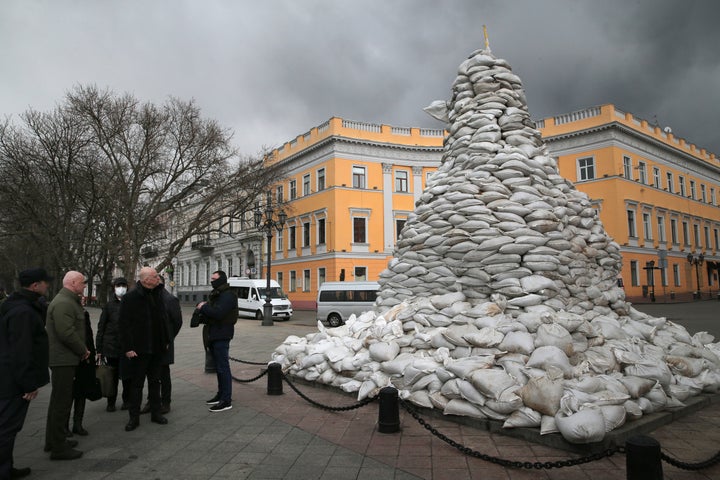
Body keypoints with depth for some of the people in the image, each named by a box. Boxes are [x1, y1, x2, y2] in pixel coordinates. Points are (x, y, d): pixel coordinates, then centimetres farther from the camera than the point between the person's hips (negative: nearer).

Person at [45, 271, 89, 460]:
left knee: (58, 400, 20)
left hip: (63, 359, 11)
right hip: (63, 359, -11)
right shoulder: (64, 303, -19)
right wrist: (83, 350, -12)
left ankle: (53, 441, 33)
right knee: (62, 402, -3)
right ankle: (58, 448, 5)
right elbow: (66, 333, -25)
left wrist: (82, 349, 11)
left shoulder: (68, 301, 16)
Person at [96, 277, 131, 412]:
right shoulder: (109, 306, 4)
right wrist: (99, 349, 1)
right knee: (112, 376, 6)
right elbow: (101, 328, 5)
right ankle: (111, 402, 20)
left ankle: (126, 400, 21)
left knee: (126, 376, 5)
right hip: (110, 347, 0)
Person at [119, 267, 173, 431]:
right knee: (137, 384, 5)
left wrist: (167, 340, 9)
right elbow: (124, 325, -14)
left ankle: (156, 413, 26)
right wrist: (128, 348, -17)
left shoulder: (158, 295, 6)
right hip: (139, 349, -6)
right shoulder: (130, 298, -13)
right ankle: (134, 417, 17)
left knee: (155, 381, 15)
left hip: (156, 349, 6)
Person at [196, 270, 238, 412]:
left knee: (223, 366, -8)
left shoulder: (227, 295, -15)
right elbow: (211, 310, 20)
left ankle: (226, 400, -4)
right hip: (214, 335, 10)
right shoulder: (216, 294, 19)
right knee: (219, 366, 16)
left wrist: (203, 307, -13)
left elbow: (218, 312, -27)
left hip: (221, 335, -10)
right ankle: (221, 394, 27)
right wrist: (203, 308, -1)